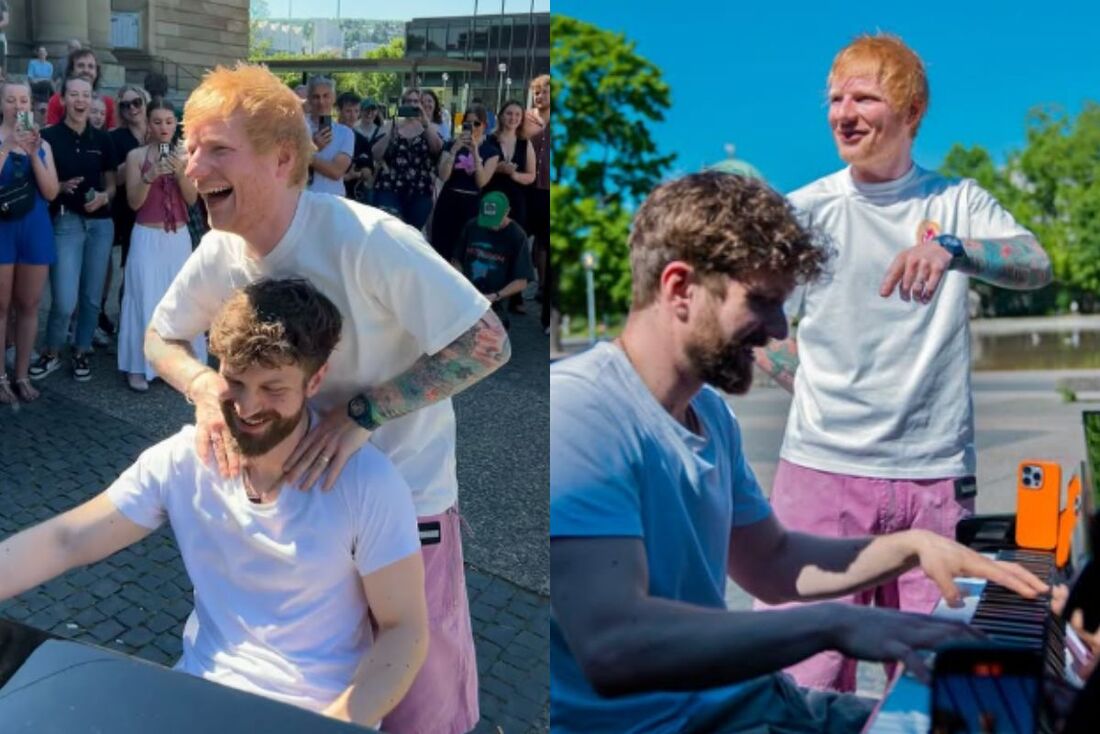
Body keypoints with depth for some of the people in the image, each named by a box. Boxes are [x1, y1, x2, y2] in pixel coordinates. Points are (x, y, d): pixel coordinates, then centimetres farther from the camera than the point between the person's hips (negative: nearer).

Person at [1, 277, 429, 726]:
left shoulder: (368, 483, -15)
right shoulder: (182, 460, -3)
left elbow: (405, 629, -10)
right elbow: (65, 541, -3)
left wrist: (338, 724, -22)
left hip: (320, 712, -3)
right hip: (203, 692, 3)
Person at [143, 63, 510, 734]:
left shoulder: (367, 240, -27)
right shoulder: (219, 254, -9)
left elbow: (489, 343, -24)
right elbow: (161, 338, 9)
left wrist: (363, 413, -28)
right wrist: (203, 386, -14)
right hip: (296, 486, 5)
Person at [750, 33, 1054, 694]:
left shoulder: (957, 202, 6)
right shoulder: (804, 211, 3)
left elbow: (1038, 266, -11)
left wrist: (951, 248, -29)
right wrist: (822, 389, -3)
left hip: (938, 472, 1)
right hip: (825, 467, -1)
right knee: (812, 672, -4)